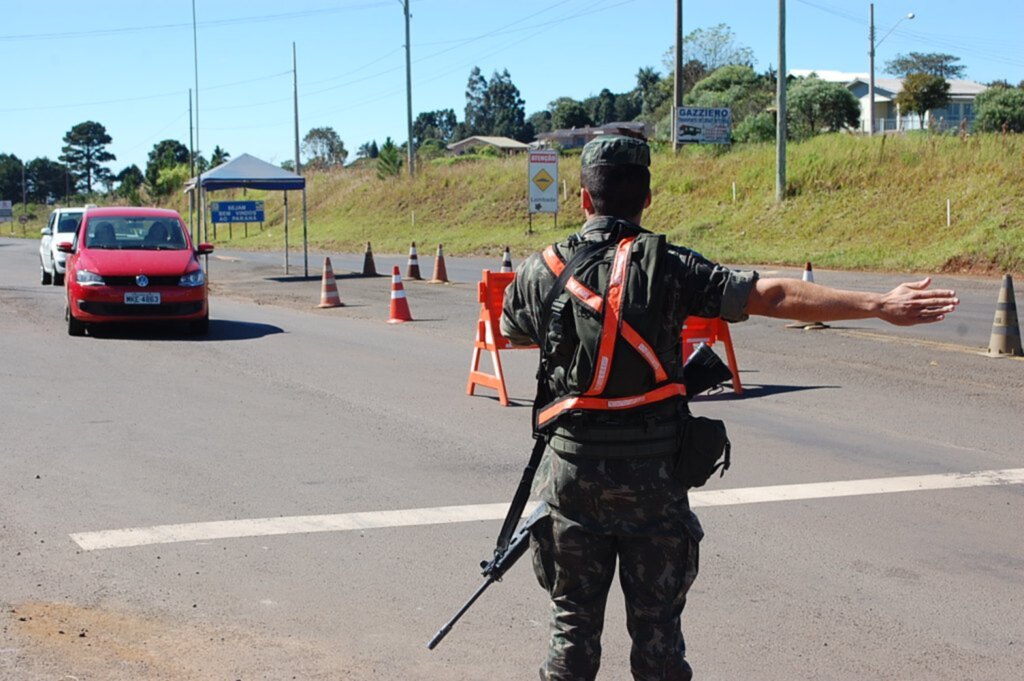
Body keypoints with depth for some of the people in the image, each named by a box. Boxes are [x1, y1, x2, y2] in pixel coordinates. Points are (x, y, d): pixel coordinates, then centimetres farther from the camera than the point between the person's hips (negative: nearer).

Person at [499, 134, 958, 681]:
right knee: (656, 625, 11)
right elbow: (774, 296, -16)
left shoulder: (541, 271, -2)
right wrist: (881, 305, -15)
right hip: (652, 473, -1)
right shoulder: (666, 266, -9)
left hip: (572, 471, 1)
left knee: (574, 623, 13)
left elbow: (510, 333, 18)